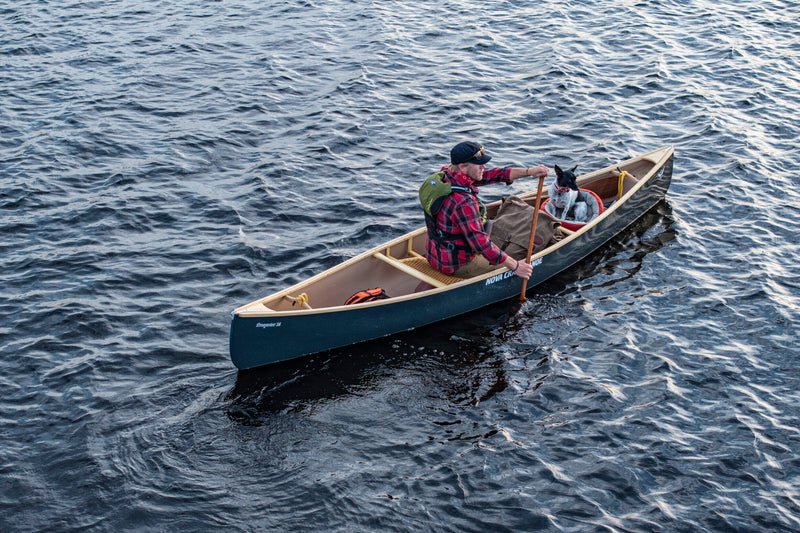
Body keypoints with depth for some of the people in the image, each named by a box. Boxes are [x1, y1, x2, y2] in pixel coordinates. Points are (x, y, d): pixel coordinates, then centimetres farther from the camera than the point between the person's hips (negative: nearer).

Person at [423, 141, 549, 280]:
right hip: (457, 265, -9)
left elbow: (491, 175, 1)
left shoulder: (445, 174, -5)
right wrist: (515, 266, -22)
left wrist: (529, 171, -6)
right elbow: (480, 243, -30)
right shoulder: (462, 202, -33)